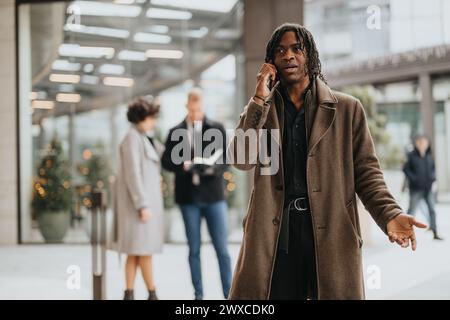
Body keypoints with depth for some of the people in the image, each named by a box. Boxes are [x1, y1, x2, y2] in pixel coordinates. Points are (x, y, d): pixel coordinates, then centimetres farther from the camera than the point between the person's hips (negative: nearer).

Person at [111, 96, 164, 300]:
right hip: (139, 201, -9)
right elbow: (132, 174, -17)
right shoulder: (133, 139, -12)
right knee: (144, 250, -4)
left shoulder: (144, 139, 18)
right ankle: (152, 294, 1)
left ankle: (129, 294, 7)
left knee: (135, 251, 6)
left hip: (147, 200, 9)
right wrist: (142, 205, -19)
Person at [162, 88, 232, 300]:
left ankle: (228, 293, 3)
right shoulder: (175, 132, 9)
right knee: (194, 248, 7)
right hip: (188, 197, 1)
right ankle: (198, 294, 14)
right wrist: (183, 165, -14)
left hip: (213, 195, -1)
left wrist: (214, 168, -19)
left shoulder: (217, 129, 5)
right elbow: (166, 161, 6)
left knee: (222, 248, -2)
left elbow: (225, 158, 2)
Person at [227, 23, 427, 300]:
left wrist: (390, 214, -13)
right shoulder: (262, 109, 12)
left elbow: (366, 171, 4)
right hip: (274, 234, 1)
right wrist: (260, 98, -6)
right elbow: (241, 160, -3)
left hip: (332, 234, -1)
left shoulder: (347, 108, 7)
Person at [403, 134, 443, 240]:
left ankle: (435, 233, 12)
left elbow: (433, 167, 18)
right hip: (416, 189, -5)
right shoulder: (412, 156, -8)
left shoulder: (429, 156, 6)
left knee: (432, 210, 5)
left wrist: (433, 176, 1)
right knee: (412, 210, -1)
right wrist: (412, 178, -15)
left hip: (428, 188, 5)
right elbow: (405, 169, -6)